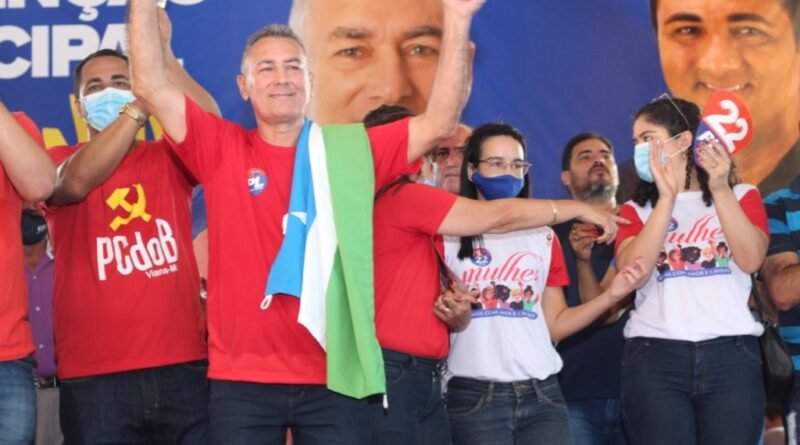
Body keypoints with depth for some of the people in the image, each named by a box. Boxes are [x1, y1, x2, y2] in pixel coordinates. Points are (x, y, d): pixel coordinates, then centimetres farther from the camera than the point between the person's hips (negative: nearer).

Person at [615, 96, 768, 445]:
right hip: (654, 356, 1)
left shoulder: (742, 197, 12)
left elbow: (751, 260, -6)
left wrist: (721, 191, -13)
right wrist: (667, 197, -8)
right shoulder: (636, 210, 14)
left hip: (731, 354, 0)